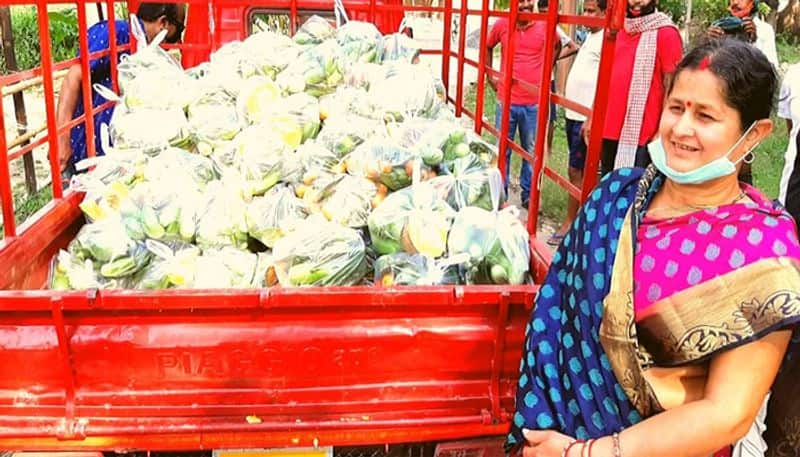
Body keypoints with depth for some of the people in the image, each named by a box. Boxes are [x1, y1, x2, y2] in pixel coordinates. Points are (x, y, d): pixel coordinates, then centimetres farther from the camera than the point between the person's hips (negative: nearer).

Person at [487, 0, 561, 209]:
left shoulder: (545, 26, -3)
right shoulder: (502, 24, -2)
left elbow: (557, 46, 18)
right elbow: (487, 47, 17)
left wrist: (545, 70, 8)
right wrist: (490, 77, 11)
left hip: (534, 102, 0)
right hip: (506, 100, 0)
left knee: (532, 151, 9)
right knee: (502, 149, 9)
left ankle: (528, 195, 23)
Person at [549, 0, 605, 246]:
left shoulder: (605, 39, -14)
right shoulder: (590, 36, 16)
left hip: (586, 118, -10)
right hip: (573, 114, 10)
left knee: (576, 171, -4)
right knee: (578, 170, 14)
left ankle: (569, 224, 4)